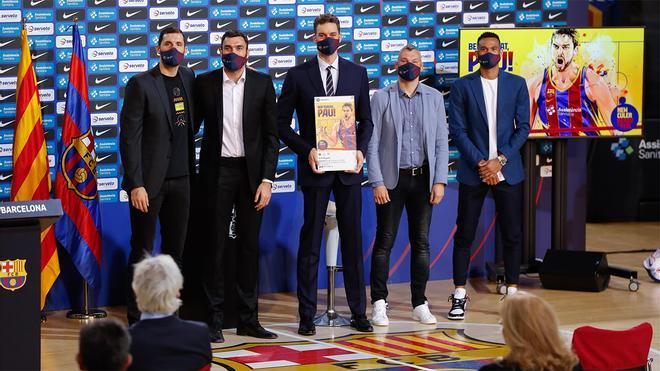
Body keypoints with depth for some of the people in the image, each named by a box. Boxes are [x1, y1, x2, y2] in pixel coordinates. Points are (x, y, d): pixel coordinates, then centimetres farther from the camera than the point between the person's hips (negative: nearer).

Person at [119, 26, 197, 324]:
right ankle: (136, 319, 7)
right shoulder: (141, 84, -7)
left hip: (180, 179, 5)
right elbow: (129, 137, -10)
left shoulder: (188, 79, 10)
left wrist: (192, 171, 10)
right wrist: (136, 185, -16)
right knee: (142, 252, 0)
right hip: (149, 180, -5)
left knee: (175, 250, 9)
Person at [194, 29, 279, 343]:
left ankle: (248, 318, 12)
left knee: (249, 245, 6)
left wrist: (266, 180, -5)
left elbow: (271, 135, 2)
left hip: (251, 172, 1)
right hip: (217, 172, -1)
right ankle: (215, 319, 5)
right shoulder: (204, 83, 2)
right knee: (215, 246, 1)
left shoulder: (262, 83, 2)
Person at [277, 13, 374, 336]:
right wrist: (306, 150, -11)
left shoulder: (357, 73, 8)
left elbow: (366, 119, 12)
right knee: (310, 242, 1)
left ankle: (358, 312, 12)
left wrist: (361, 150, -5)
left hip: (348, 167, 2)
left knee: (353, 240, 5)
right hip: (315, 167, -2)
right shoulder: (298, 75, 1)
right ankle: (307, 315, 6)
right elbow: (282, 122, 1)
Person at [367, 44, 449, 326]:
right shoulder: (381, 98, 2)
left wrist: (440, 181, -2)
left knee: (421, 242, 5)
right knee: (384, 242, -2)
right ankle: (379, 305, 3)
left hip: (422, 179, 2)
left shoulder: (434, 98, 8)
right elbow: (372, 143, -1)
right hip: (391, 179, -2)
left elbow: (441, 142, 6)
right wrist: (377, 182, -9)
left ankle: (420, 304, 11)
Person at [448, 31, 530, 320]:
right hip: (473, 171, -1)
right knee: (464, 234, 0)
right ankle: (459, 295, 5)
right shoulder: (462, 86, 3)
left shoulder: (517, 84, 6)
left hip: (507, 171, 1)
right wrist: (480, 163, -10)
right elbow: (457, 130, -1)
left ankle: (512, 293, 12)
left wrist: (500, 160, -9)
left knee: (512, 235, 3)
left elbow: (523, 128, 3)